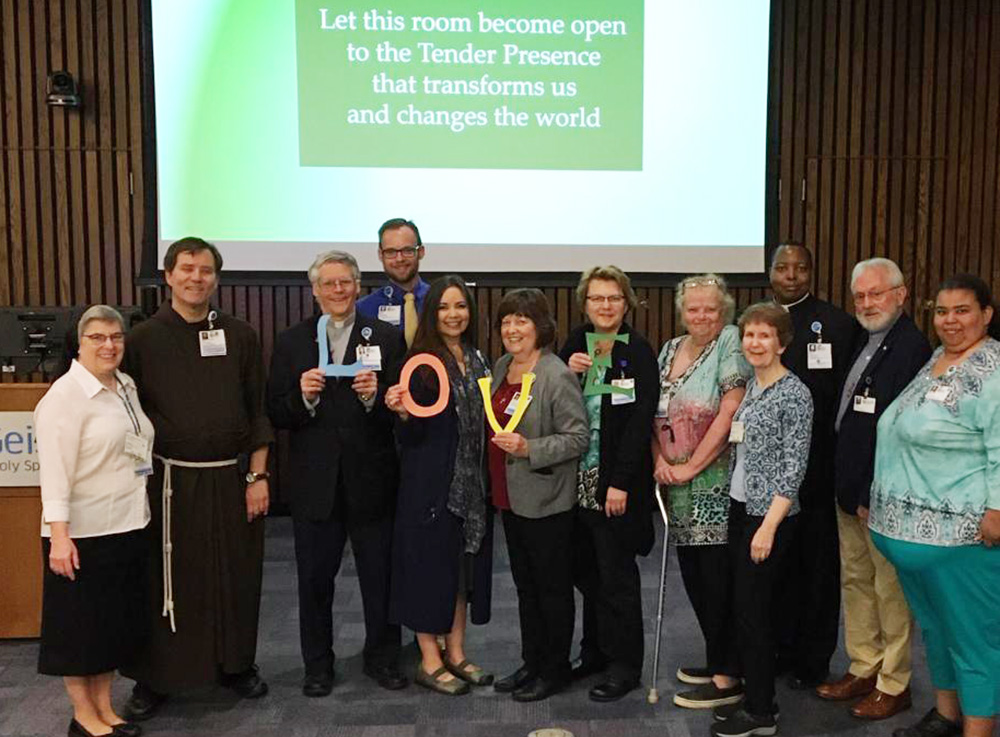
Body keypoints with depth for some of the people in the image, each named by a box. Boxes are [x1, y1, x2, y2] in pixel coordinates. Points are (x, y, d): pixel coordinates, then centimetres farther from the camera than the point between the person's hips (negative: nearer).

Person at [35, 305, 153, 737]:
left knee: (117, 621, 16)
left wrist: (141, 514, 18)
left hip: (129, 525, 8)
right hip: (83, 532, -7)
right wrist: (58, 534, -25)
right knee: (81, 624, 7)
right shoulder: (65, 395, -14)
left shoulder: (126, 386, 9)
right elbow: (55, 470, -19)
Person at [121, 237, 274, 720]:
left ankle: (236, 664, 31)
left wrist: (258, 476, -1)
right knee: (166, 582, 8)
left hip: (231, 478, 1)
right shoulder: (144, 339, 0)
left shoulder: (240, 337, 2)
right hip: (169, 480, -1)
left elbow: (258, 411, 3)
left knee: (235, 579, 11)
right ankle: (155, 676, 26)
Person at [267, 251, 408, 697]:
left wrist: (374, 395, -23)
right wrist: (303, 397, -20)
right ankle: (318, 665, 31)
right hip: (315, 481, 1)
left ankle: (382, 658, 31)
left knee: (380, 576, 12)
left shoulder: (386, 338, 1)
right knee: (315, 580, 13)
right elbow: (276, 415, -1)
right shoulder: (291, 342, 4)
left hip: (371, 480, 0)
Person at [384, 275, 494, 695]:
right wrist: (402, 412, -30)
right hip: (431, 483, -6)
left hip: (472, 482, 7)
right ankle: (429, 661, 17)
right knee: (431, 564, 2)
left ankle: (455, 653, 27)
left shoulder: (477, 361, 8)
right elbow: (411, 436, -13)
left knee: (464, 565, 13)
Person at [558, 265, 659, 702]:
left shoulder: (638, 352, -8)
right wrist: (566, 372, -9)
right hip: (577, 480, 5)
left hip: (616, 483, -5)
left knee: (616, 576, 4)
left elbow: (640, 420, -13)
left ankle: (625, 665, 18)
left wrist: (621, 483, -17)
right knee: (585, 571, 14)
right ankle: (595, 652, 30)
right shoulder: (574, 345, 8)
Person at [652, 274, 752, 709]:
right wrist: (660, 460, -2)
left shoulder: (730, 342, -7)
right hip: (679, 489, 7)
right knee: (693, 575, 13)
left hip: (716, 483, -7)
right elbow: (656, 415, 14)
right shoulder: (670, 350, 13)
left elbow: (729, 414, -15)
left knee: (718, 577, -2)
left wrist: (691, 466, -13)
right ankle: (718, 660, 30)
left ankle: (728, 678, 10)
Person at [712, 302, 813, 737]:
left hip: (769, 514, -7)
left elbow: (794, 467, -16)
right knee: (746, 604, 13)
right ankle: (753, 692, 26)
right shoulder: (751, 386, 9)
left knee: (751, 609, -1)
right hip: (740, 507, 7)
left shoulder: (794, 394, -13)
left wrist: (768, 526, -19)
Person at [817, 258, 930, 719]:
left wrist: (874, 496, -20)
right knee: (855, 581, 17)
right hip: (850, 490, 9)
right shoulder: (864, 342, 12)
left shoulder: (911, 347, -16)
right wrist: (845, 486, 10)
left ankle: (893, 685, 19)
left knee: (889, 590, 4)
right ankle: (863, 669, 31)